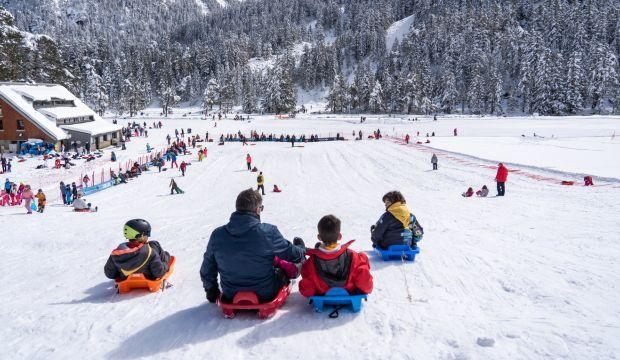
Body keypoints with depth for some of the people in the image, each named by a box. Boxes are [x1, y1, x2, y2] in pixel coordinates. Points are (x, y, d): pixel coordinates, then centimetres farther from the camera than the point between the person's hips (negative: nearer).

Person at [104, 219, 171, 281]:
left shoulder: (117, 253, -19)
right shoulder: (149, 252, -32)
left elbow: (109, 274, -8)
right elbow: (159, 272, -27)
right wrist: (165, 266, -5)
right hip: (149, 280, -4)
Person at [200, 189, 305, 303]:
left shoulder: (217, 235, -13)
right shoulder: (268, 232, -24)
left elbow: (207, 271, -1)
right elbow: (294, 255, -8)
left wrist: (212, 292, 19)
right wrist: (301, 249, 17)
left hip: (231, 298, 4)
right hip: (265, 296, -3)